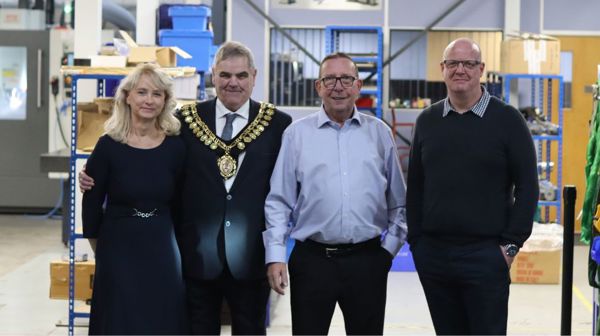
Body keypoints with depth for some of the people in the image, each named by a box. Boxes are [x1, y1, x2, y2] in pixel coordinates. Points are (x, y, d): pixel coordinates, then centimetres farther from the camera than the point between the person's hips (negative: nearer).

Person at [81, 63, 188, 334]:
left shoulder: (176, 147, -2)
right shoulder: (108, 146, -6)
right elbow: (91, 206, 0)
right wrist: (103, 251, 7)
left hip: (163, 252, 2)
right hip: (118, 253, -2)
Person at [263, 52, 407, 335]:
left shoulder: (380, 133, 7)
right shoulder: (297, 134, 3)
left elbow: (398, 202, 13)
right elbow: (278, 201, 1)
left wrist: (390, 247, 6)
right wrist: (275, 256, -5)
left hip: (367, 260, 1)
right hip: (312, 259, -1)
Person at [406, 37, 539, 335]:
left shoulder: (507, 119, -2)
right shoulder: (427, 121, 9)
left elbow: (527, 186, -3)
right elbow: (415, 185, 13)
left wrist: (511, 244, -8)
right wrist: (416, 240, 6)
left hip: (485, 254, -4)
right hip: (433, 253, 4)